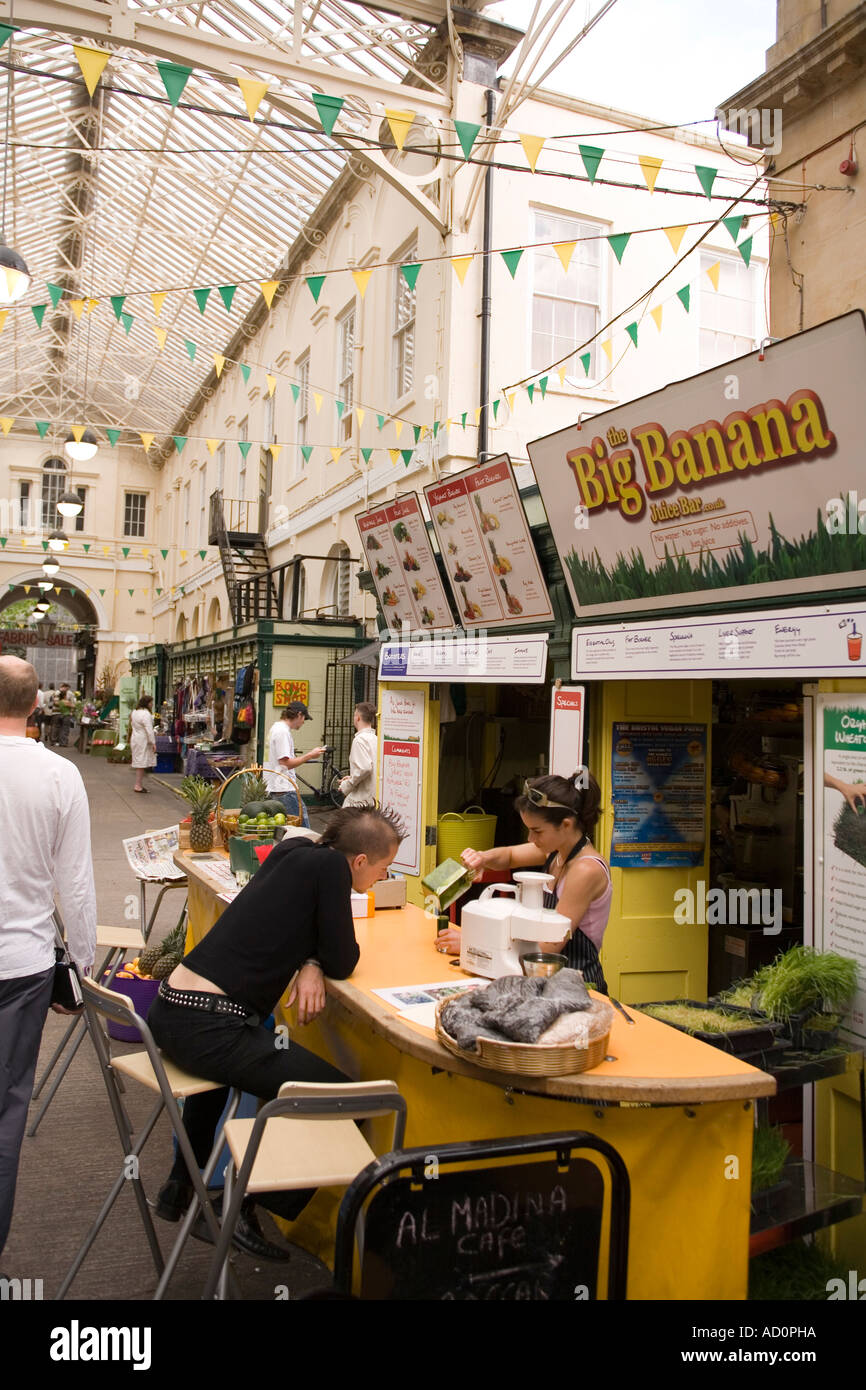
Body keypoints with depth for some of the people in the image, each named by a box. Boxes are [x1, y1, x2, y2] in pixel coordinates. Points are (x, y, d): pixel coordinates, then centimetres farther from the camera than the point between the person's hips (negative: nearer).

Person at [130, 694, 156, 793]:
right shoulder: (146, 714, -18)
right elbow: (149, 730, -21)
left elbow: (132, 726, 20)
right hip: (143, 741, -10)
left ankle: (140, 784, 18)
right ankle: (138, 786, -5)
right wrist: (153, 743, -17)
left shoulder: (134, 712, 13)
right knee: (141, 762, -6)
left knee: (139, 762, 14)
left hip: (135, 739, 10)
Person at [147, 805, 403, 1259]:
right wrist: (317, 962, 13)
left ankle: (181, 1188, 48)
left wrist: (310, 964, 1)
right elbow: (342, 962, -9)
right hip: (208, 1029, -9)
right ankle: (252, 1213, 10)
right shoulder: (329, 865, -12)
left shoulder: (294, 850, 12)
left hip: (169, 1009, 10)